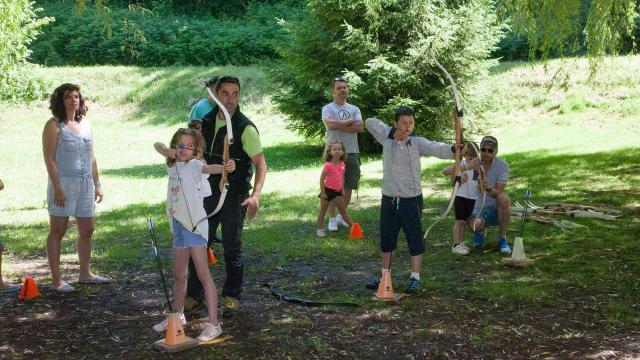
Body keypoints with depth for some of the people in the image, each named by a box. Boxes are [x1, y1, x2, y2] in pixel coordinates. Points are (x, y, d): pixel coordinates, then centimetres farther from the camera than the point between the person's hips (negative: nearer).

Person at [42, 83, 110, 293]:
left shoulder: (84, 123, 12)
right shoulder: (54, 126, -7)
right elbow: (49, 159, -11)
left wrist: (97, 184, 14)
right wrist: (57, 188, -18)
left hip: (86, 184, 6)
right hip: (63, 183, -6)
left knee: (87, 230, 12)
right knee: (58, 231, 1)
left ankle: (85, 273, 27)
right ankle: (56, 280, 6)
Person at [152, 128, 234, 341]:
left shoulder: (193, 165, -11)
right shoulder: (174, 165, 10)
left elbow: (208, 168, -33)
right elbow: (157, 145, 22)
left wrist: (225, 167, -55)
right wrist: (167, 152, -1)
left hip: (195, 225, -8)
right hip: (179, 226, 8)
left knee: (203, 275, -9)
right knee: (179, 275, 20)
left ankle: (213, 324, -9)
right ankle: (177, 316, 37)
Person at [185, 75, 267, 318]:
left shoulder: (245, 128, -14)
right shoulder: (207, 122, 4)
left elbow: (260, 163, -17)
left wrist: (256, 194, -30)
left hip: (234, 196, -5)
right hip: (208, 192, 5)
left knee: (232, 250, 2)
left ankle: (231, 297, 17)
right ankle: (193, 295, 20)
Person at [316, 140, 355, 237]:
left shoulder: (342, 164, 1)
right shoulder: (328, 165, -18)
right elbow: (322, 179, -16)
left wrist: (342, 190, 13)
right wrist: (322, 193, -16)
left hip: (338, 191, 5)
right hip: (328, 190, -5)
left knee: (343, 211, 12)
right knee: (323, 211, 8)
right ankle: (319, 229, 18)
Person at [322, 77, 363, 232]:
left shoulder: (354, 109, 12)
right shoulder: (327, 108, 0)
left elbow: (360, 127, -5)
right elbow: (330, 124, -20)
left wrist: (339, 125, -12)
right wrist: (350, 122, -8)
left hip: (352, 153, 4)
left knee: (348, 187, 8)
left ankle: (342, 216, 22)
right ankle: (332, 219, 5)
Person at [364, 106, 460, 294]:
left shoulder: (417, 142, -9)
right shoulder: (387, 138, 0)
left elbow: (436, 148, -25)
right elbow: (370, 122, -2)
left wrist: (453, 150, -47)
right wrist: (392, 131, -14)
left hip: (411, 199, -3)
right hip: (389, 198, 4)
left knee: (415, 238, 2)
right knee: (386, 238, 15)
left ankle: (415, 278, 12)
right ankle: (385, 274, 30)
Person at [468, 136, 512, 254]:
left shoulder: (502, 165, -9)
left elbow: (498, 193, -16)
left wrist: (489, 188, -40)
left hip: (496, 209, 0)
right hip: (477, 209, 0)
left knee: (504, 198, -35)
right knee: (475, 224, -35)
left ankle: (503, 238, -16)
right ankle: (480, 232, 6)